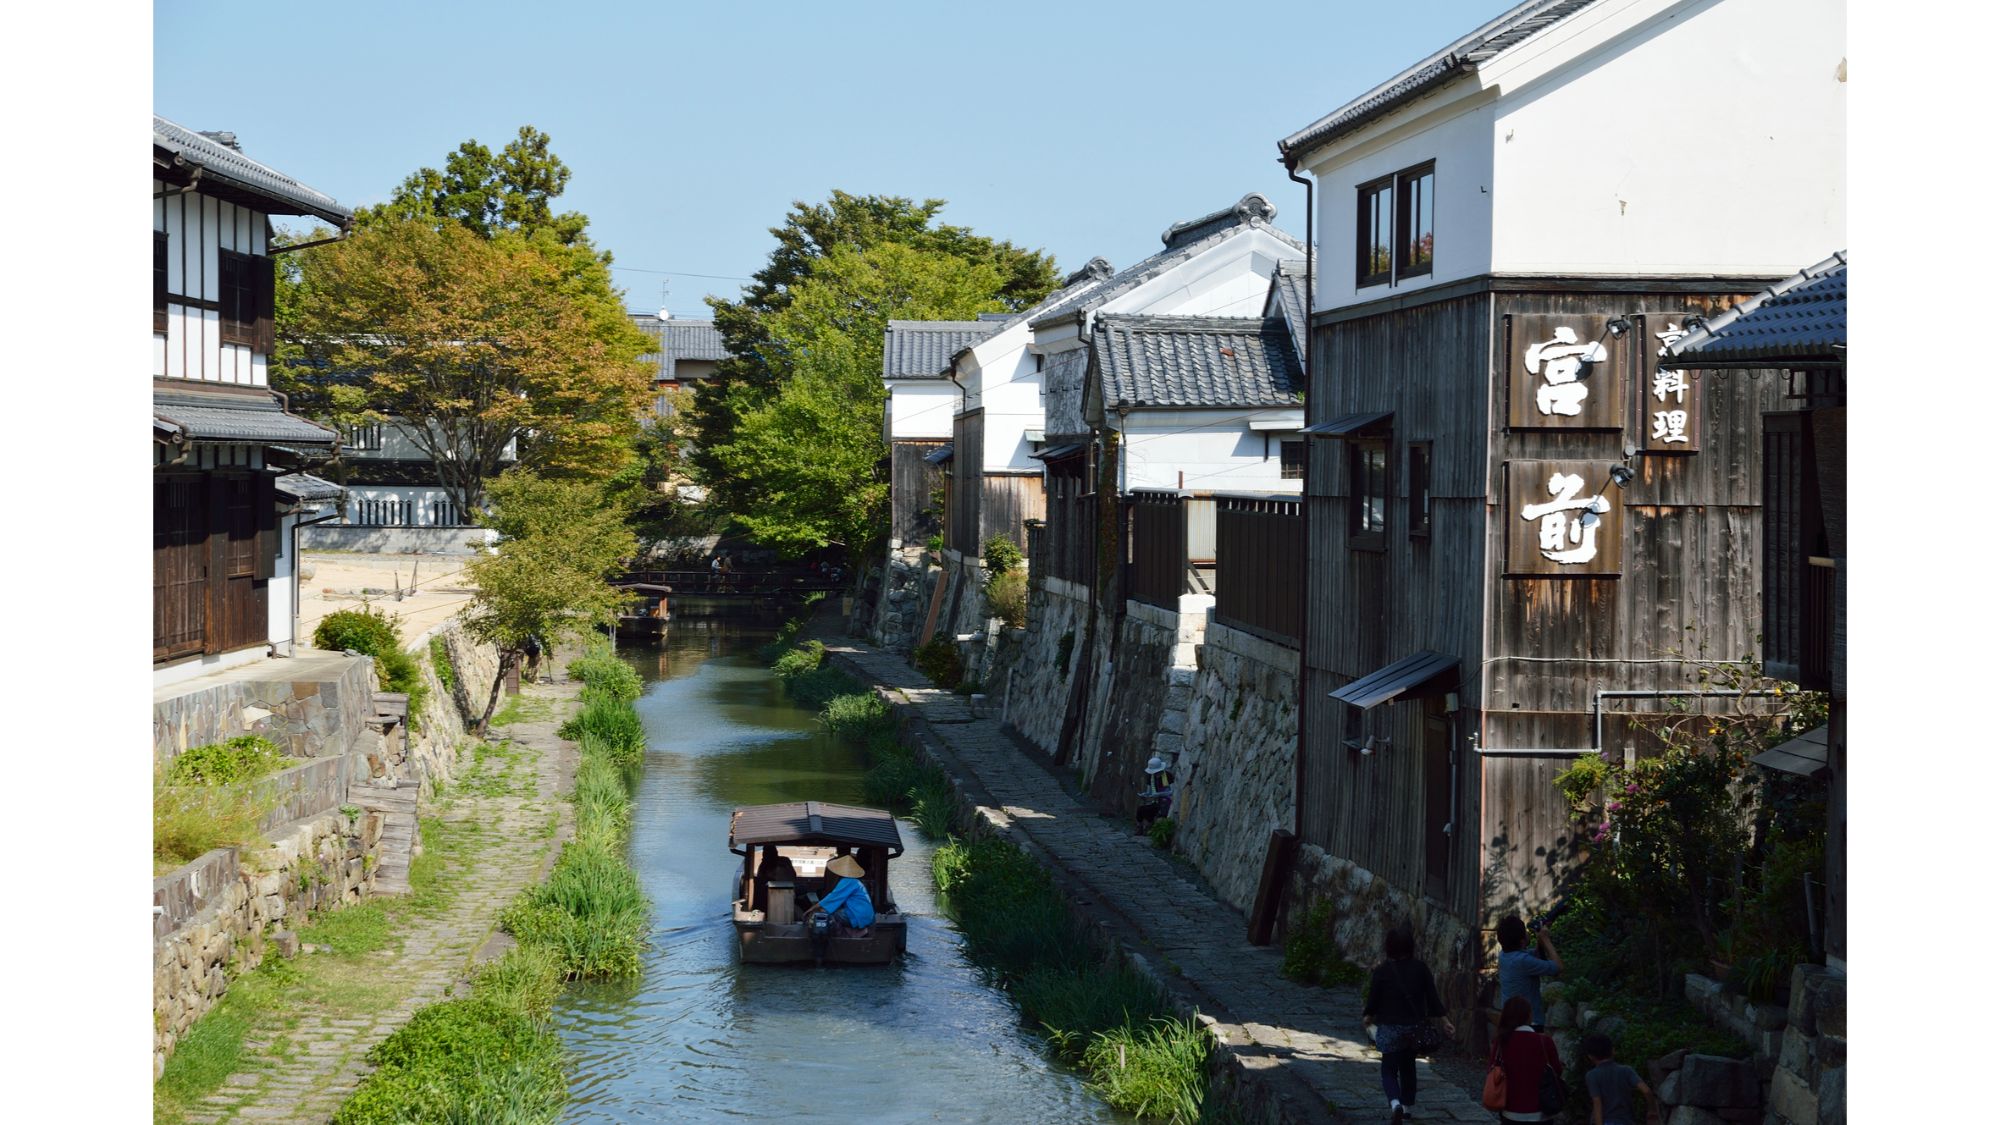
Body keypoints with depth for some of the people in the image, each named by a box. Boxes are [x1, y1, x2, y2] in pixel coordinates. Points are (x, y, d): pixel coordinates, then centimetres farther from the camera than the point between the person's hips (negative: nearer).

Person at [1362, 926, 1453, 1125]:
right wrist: (1445, 1022, 8)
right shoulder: (1421, 968, -5)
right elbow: (1432, 998, -2)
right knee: (1408, 1067, 22)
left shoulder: (1381, 971, -12)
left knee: (1389, 1069, 2)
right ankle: (1408, 1105, 33)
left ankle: (1395, 1103, -24)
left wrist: (1367, 1016, 15)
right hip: (1415, 1027, 3)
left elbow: (1373, 999, -5)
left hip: (1390, 1028, -3)